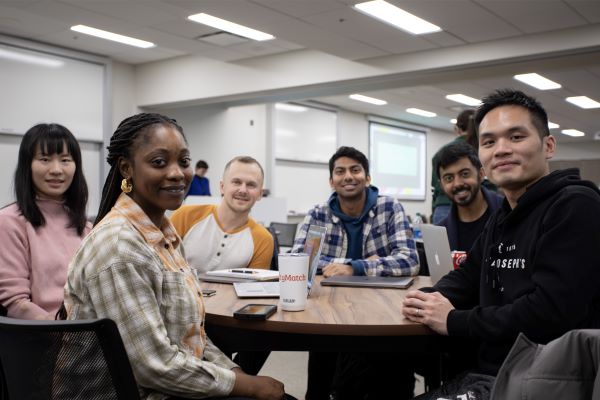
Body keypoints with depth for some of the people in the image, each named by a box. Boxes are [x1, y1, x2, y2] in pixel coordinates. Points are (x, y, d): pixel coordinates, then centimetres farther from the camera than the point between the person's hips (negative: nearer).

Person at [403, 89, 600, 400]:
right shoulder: (502, 218, 15)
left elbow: (550, 312, -25)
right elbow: (465, 277, 20)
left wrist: (454, 321, -14)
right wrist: (434, 300, -5)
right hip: (486, 374, 9)